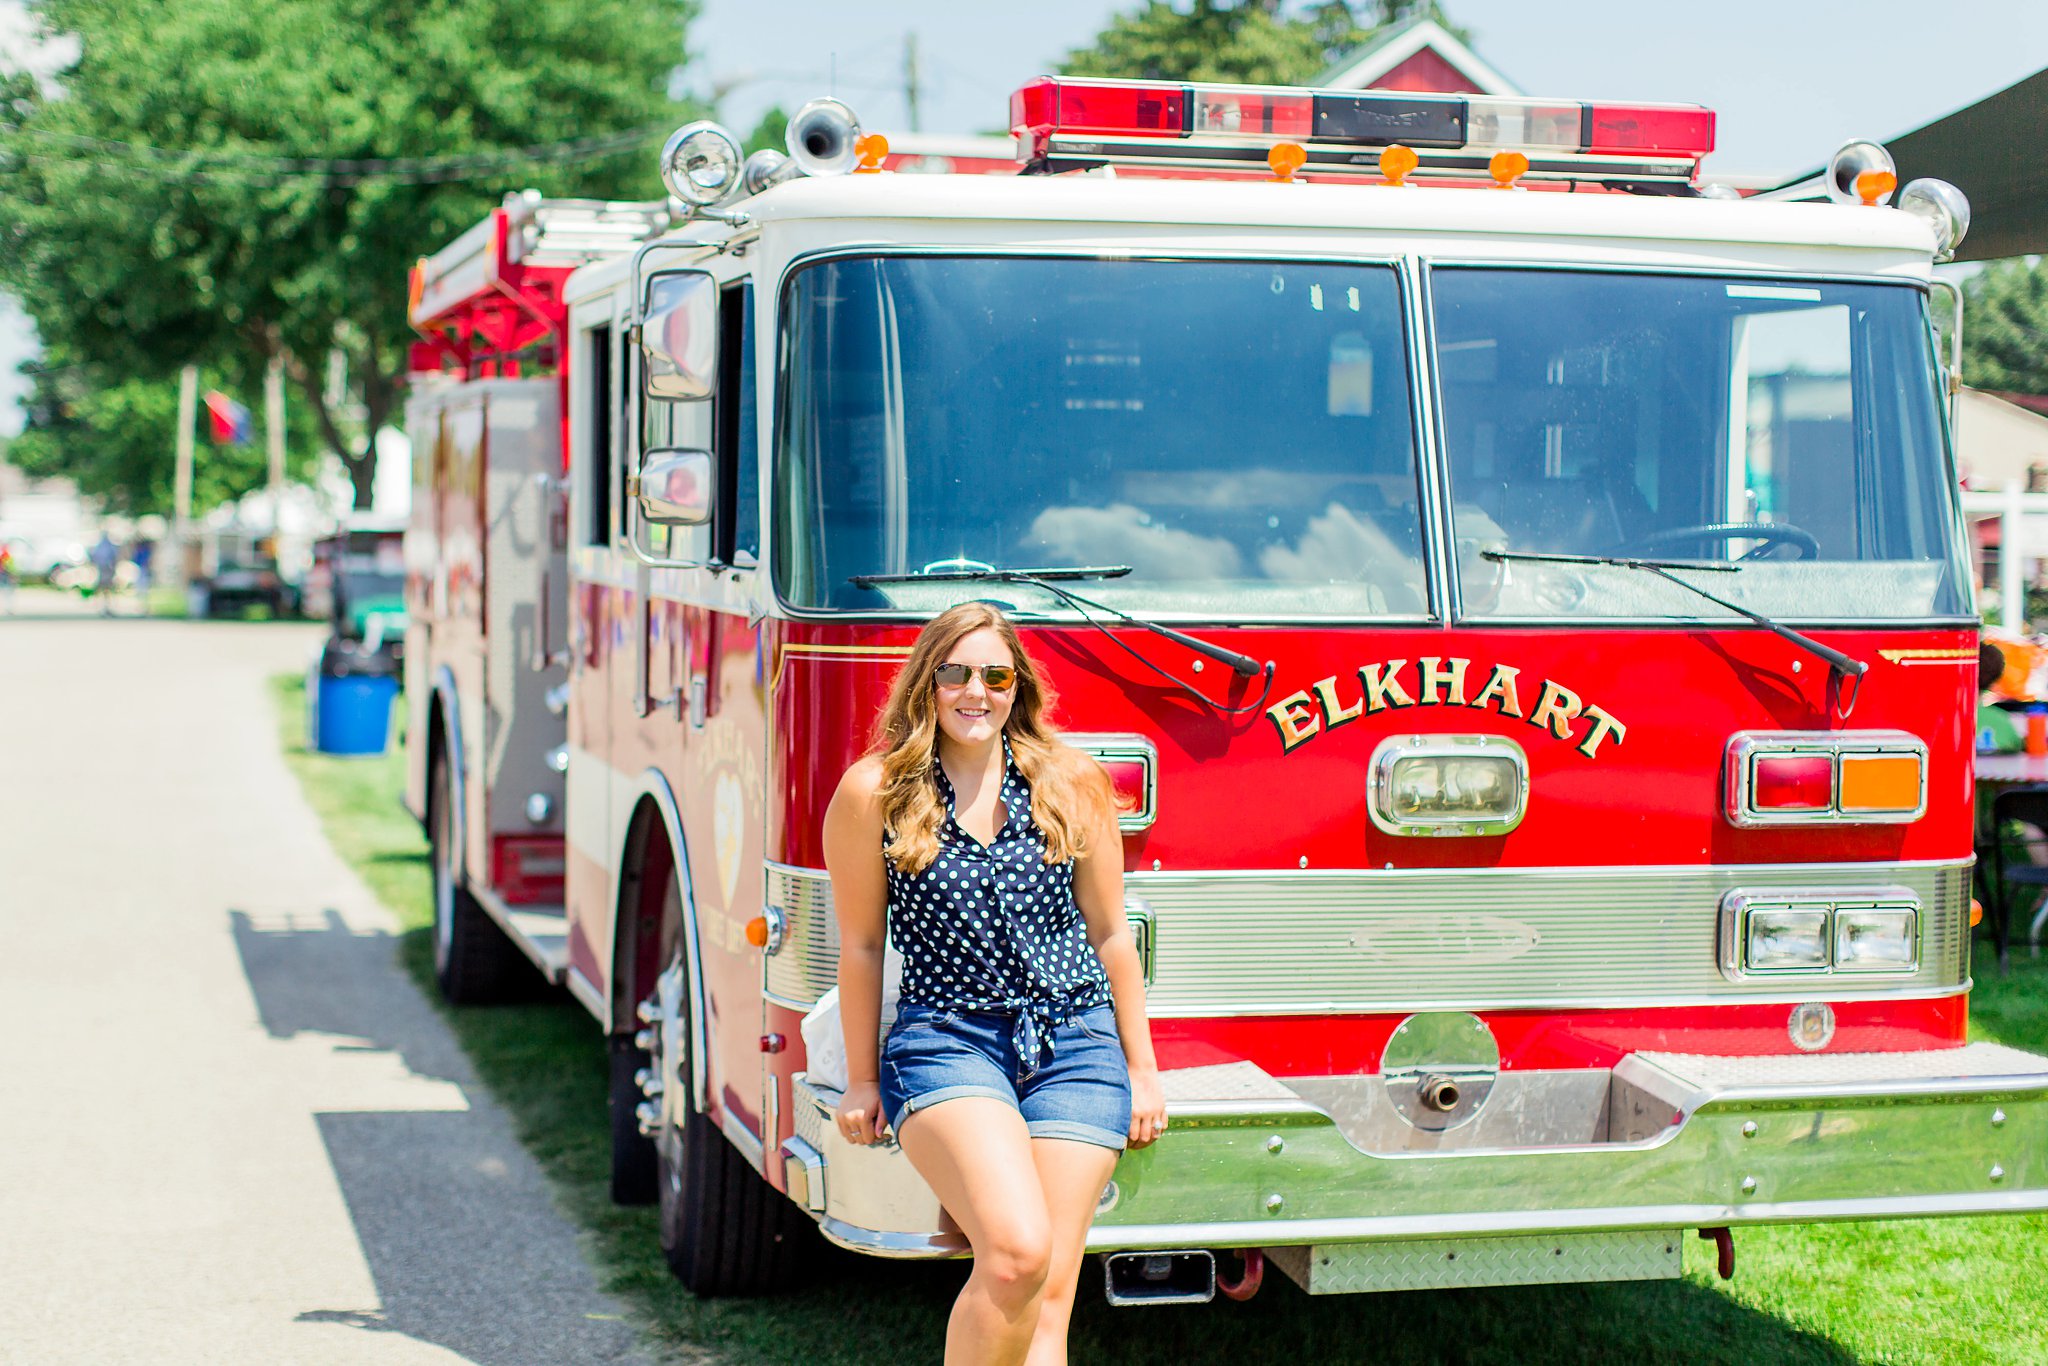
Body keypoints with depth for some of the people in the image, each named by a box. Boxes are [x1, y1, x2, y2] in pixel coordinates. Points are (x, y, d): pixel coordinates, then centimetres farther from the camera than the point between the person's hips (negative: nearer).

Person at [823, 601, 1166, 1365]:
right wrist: (861, 1079, 11)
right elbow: (861, 946, 7)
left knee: (1048, 1299, -4)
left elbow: (1110, 935, 13)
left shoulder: (1072, 785, 6)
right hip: (946, 1043, -3)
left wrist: (1141, 1069, 15)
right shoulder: (874, 794, -1)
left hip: (1075, 1045, 3)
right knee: (1017, 1253, -25)